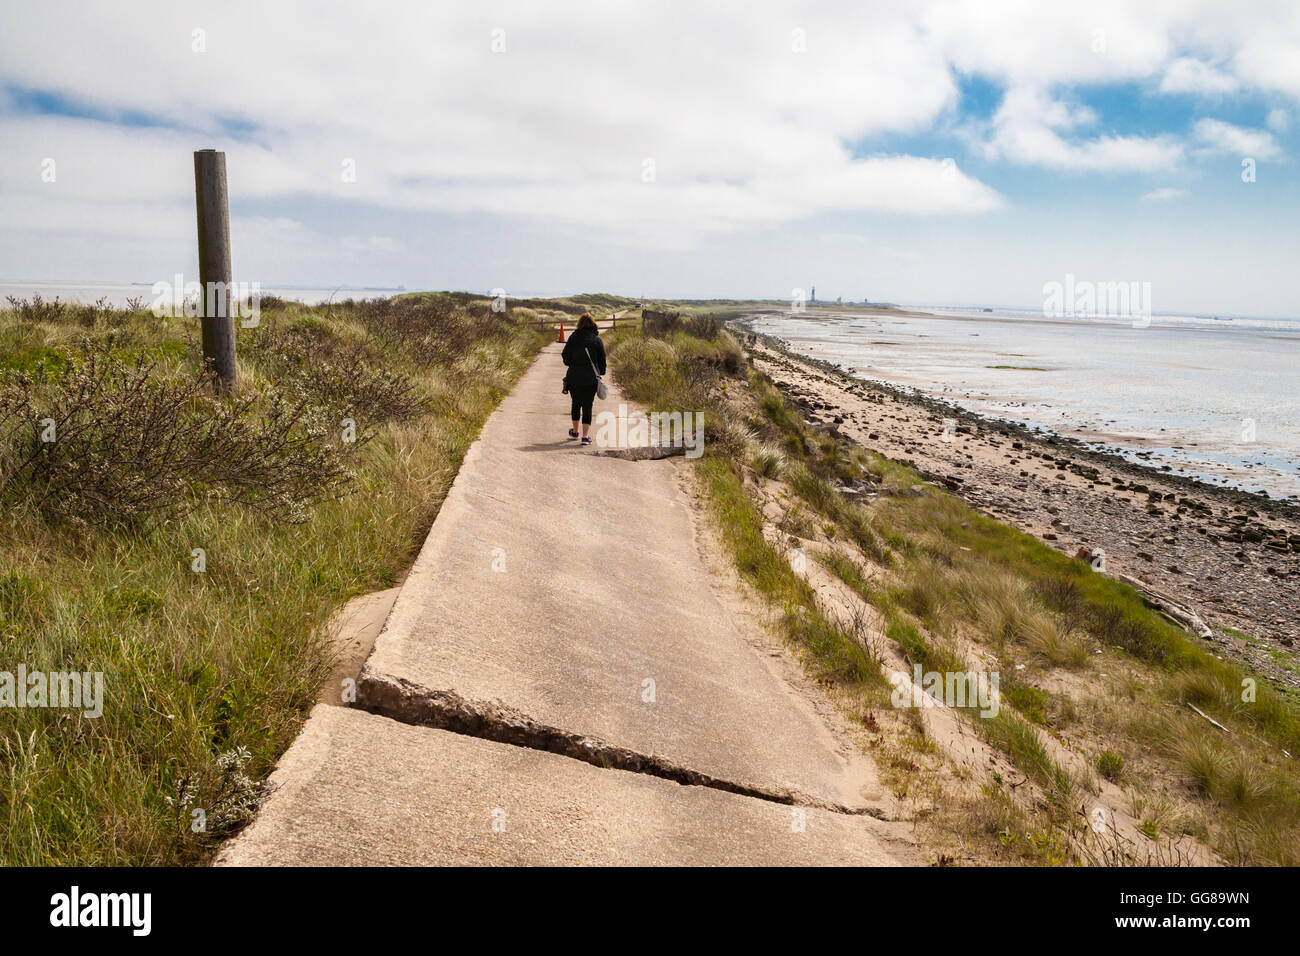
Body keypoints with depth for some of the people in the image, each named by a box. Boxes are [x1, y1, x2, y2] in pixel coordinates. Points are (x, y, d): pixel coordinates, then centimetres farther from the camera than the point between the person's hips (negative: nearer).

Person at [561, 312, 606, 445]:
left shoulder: (573, 337, -4)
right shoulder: (597, 339, -3)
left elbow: (566, 358, -4)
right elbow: (602, 360, 2)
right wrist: (601, 373, 18)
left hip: (574, 378, 1)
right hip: (591, 379, -1)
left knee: (576, 404, 18)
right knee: (587, 406, 2)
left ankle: (575, 432, 32)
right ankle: (585, 436, -7)